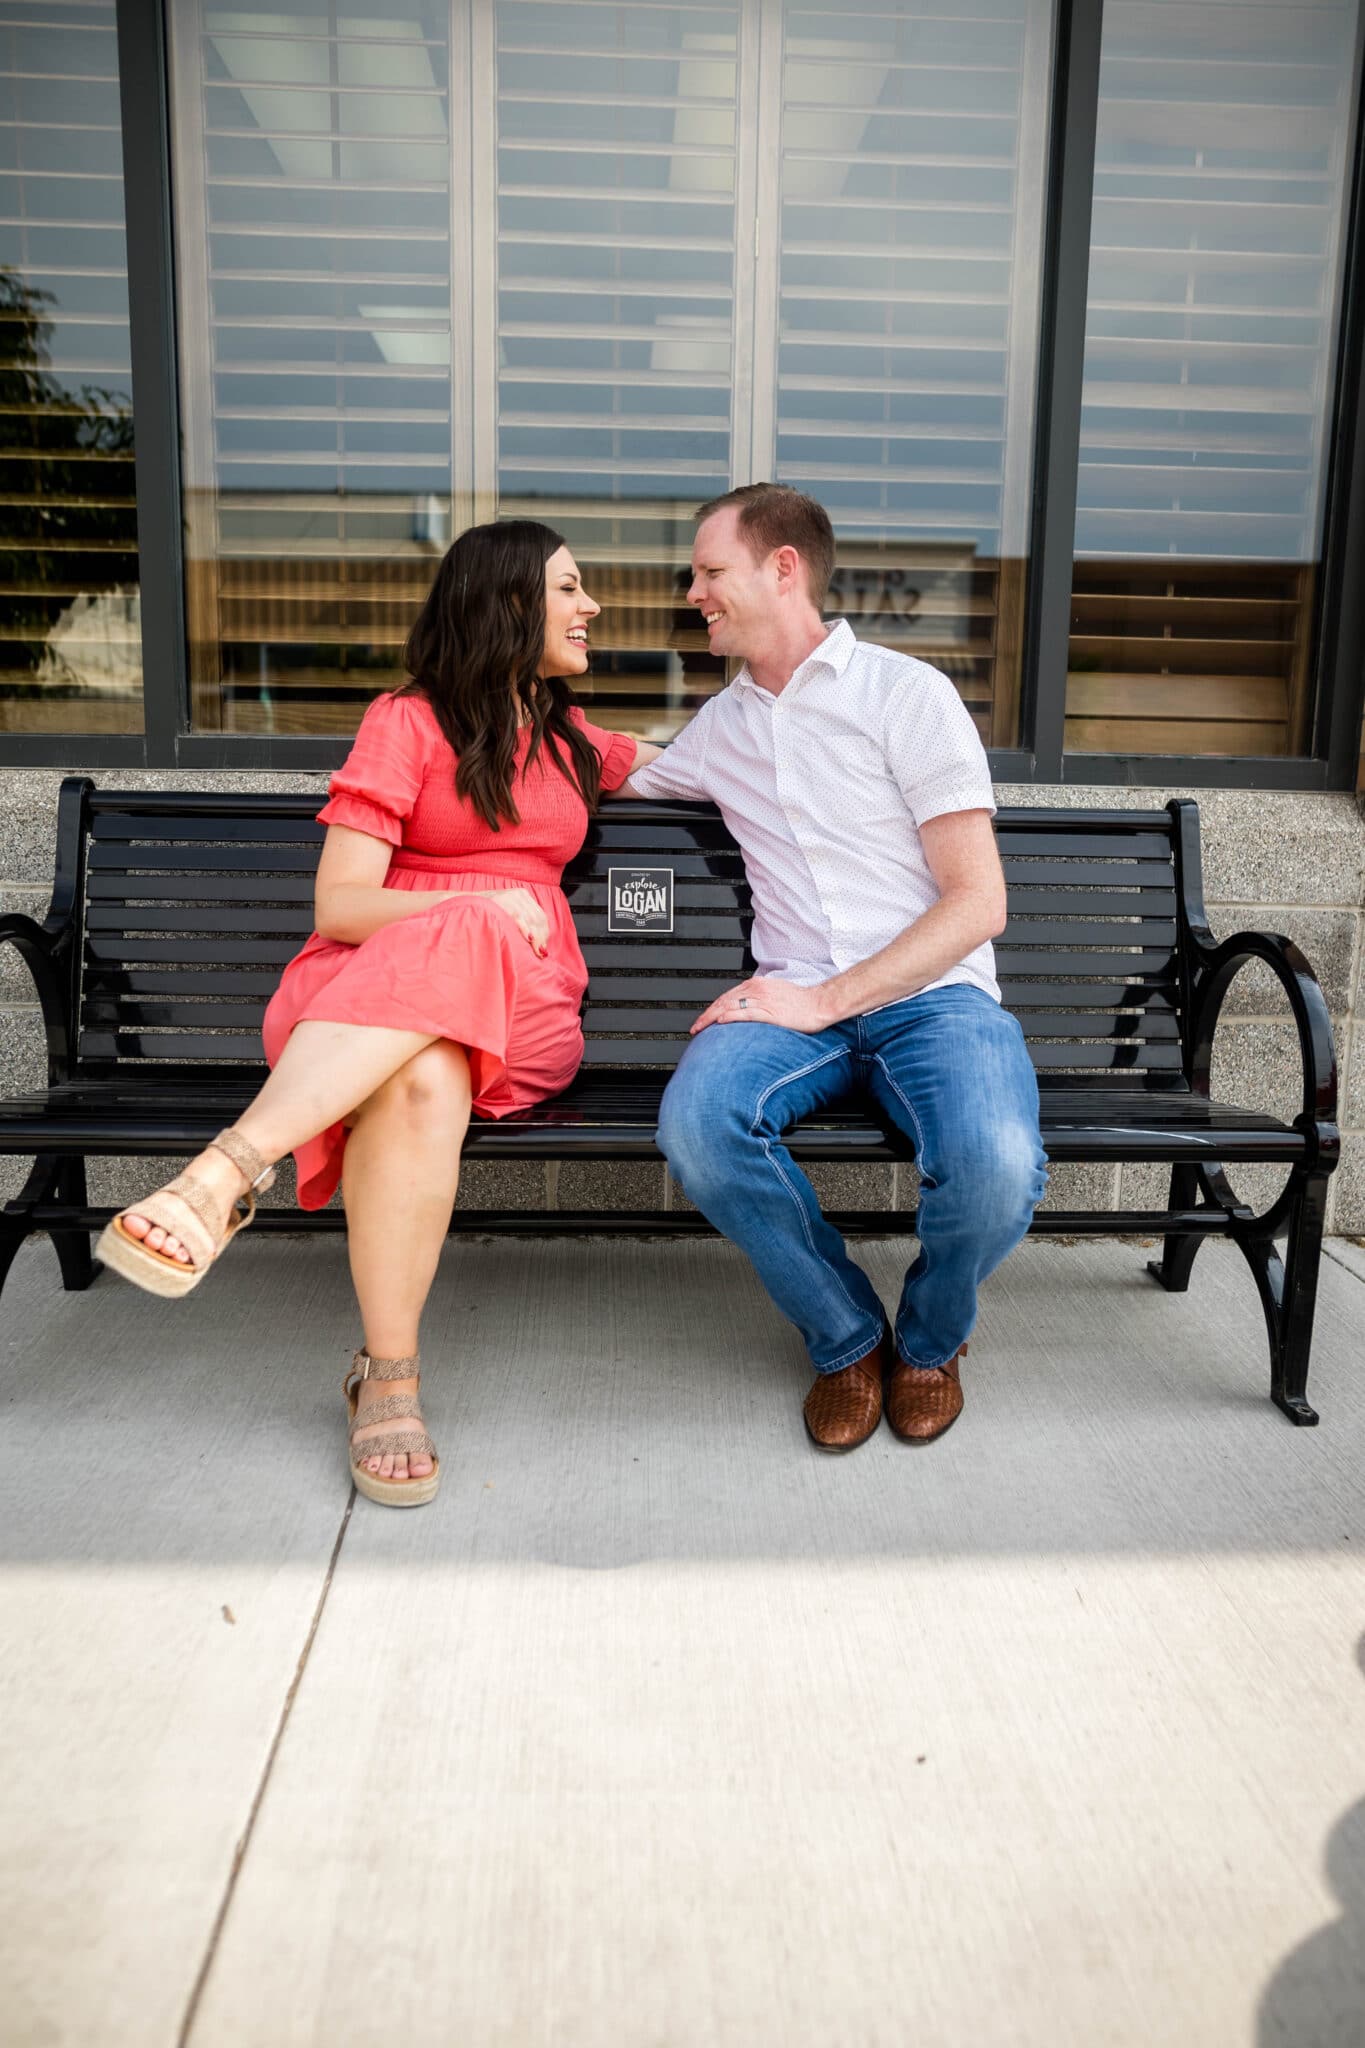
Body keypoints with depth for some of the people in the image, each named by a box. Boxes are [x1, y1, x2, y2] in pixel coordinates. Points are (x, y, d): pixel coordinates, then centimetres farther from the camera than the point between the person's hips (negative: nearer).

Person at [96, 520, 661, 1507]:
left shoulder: (573, 740, 25)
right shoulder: (410, 722, 8)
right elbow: (338, 907, -3)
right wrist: (476, 904, -15)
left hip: (522, 1003, 3)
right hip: (368, 979, -2)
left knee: (452, 952, -37)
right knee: (422, 1079, -40)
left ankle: (222, 1177, -40)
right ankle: (389, 1381, -33)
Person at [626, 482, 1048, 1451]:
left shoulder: (905, 692, 2)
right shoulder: (720, 726, 19)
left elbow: (978, 902, -5)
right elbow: (616, 783, 42)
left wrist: (829, 999, -13)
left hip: (931, 994, -3)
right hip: (796, 1000, 4)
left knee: (996, 1164, -34)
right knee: (696, 1119, -31)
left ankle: (930, 1338, 3)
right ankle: (848, 1335, -4)